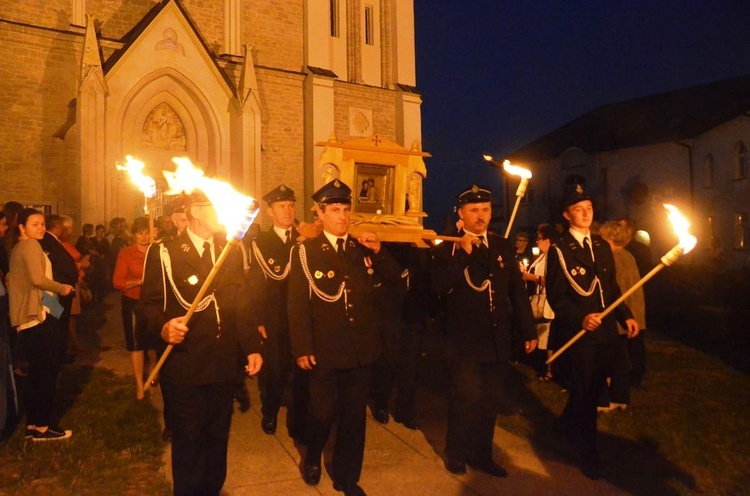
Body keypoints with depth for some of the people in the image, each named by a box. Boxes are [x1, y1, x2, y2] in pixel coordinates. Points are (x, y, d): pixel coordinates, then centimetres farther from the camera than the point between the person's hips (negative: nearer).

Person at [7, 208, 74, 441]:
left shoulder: (16, 249, 18)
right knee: (48, 371, -2)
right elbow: (38, 278, -22)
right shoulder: (31, 245, -10)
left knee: (36, 373, 15)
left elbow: (11, 279, 19)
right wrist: (61, 288, -9)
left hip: (27, 318, 9)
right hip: (39, 316, -9)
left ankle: (32, 425, 21)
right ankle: (42, 426, 4)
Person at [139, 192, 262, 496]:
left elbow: (240, 304, 10)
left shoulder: (231, 251, 10)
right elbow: (149, 303, -7)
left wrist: (252, 347, 3)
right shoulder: (164, 252, -4)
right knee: (188, 443, 8)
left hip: (225, 365, 4)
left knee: (218, 439, 15)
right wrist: (163, 327, -28)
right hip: (186, 366, -4)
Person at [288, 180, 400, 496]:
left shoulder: (363, 249, 6)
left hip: (361, 350, 3)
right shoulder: (305, 251, -5)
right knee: (323, 412, 11)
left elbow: (393, 278, 7)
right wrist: (302, 348, -12)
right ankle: (312, 458, 43)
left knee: (355, 415, 14)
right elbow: (297, 303, -8)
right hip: (325, 351, -3)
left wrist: (379, 251, -10)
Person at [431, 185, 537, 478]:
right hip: (465, 341, -4)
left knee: (491, 402, 13)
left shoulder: (503, 247, 8)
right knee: (467, 398, -1)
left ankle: (481, 454, 30)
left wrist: (529, 331, 9)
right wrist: (463, 253, -23)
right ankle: (456, 453, 22)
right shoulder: (448, 247, -3)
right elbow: (440, 286, -19)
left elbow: (518, 291, 10)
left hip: (498, 340, 4)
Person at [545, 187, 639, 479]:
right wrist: (580, 318, -25)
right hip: (576, 332, -6)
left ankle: (567, 423, 44)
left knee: (594, 388, 17)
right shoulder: (559, 250, -7)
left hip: (604, 330, 6)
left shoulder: (602, 247, 12)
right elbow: (555, 296, -11)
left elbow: (611, 287, 15)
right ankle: (588, 454, 21)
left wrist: (625, 315, 2)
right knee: (584, 392, 3)